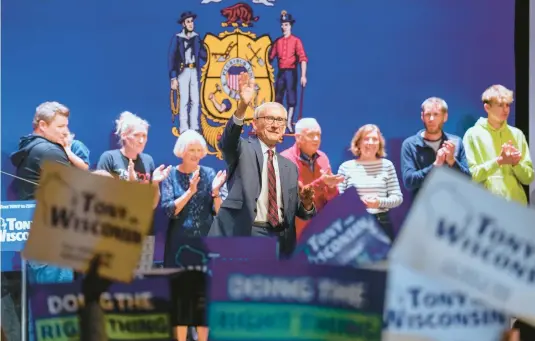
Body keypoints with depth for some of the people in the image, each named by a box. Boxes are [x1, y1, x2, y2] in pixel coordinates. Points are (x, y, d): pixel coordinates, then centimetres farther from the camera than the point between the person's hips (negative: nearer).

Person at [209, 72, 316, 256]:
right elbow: (227, 141, -20)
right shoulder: (243, 150, 5)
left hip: (280, 240, 5)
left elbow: (295, 211, 19)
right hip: (243, 234, -5)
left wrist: (306, 203, -6)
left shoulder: (289, 167, 18)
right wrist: (242, 107, -37)